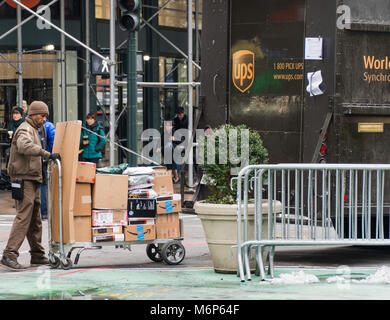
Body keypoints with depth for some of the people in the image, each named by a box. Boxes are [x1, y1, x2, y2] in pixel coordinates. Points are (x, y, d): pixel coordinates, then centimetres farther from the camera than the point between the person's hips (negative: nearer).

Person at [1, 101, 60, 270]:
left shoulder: (33, 130, 23)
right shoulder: (25, 129, -11)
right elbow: (24, 146, -33)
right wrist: (47, 154, -37)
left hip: (32, 181, 10)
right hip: (24, 180, -10)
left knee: (35, 218, 14)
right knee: (23, 217, -16)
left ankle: (37, 255, 21)